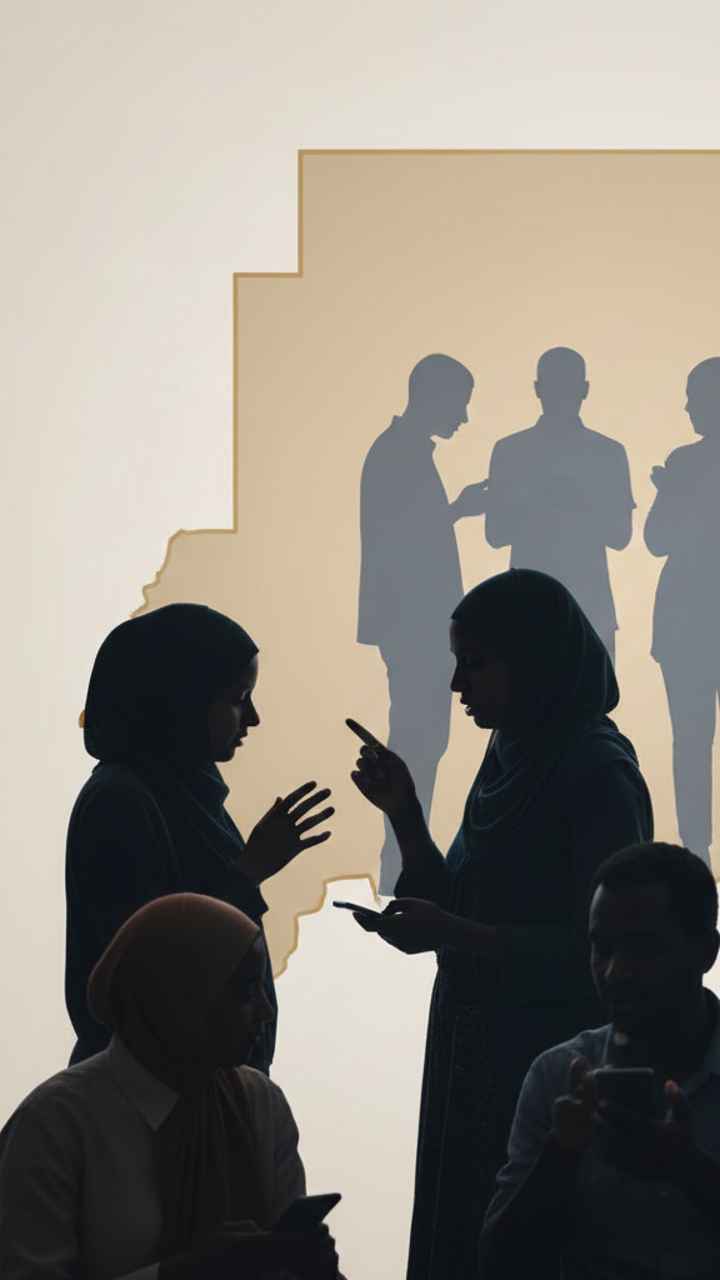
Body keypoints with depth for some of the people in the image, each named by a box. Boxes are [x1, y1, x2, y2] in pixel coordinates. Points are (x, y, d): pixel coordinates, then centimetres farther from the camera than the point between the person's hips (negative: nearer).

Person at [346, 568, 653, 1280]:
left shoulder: (596, 772, -14)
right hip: (474, 1056, 8)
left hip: (548, 1057, -8)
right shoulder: (508, 760, 11)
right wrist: (403, 812, 4)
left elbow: (600, 948, -17)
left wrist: (456, 934, -23)